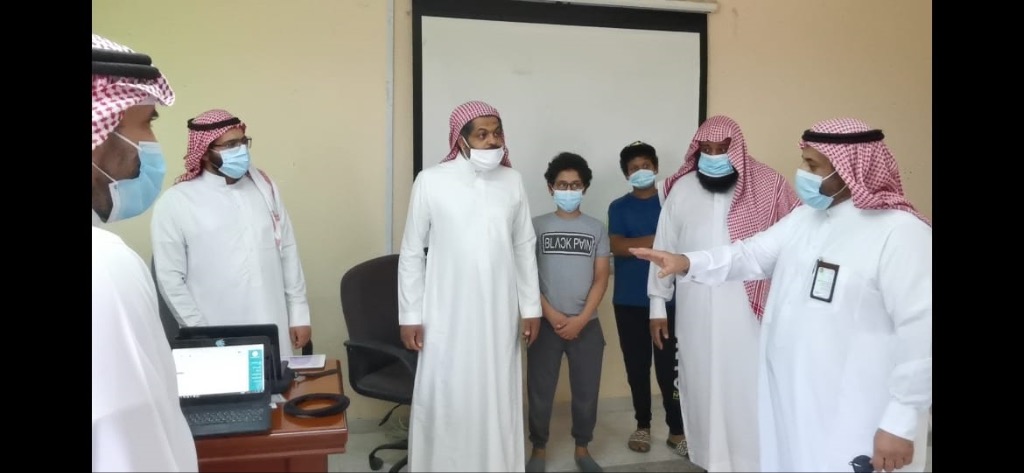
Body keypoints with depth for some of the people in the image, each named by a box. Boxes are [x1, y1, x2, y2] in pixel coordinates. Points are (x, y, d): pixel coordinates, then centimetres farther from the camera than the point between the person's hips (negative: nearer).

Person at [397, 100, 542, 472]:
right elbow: (412, 253, -2)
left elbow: (524, 247, 9)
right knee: (444, 402, 6)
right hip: (447, 317, -3)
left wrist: (531, 306, 8)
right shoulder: (431, 181, -7)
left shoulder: (512, 181, 3)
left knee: (498, 401, 12)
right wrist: (410, 315, -4)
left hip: (499, 316, 3)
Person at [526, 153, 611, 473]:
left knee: (586, 392, 7)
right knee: (540, 391, 5)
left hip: (586, 324, 1)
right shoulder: (537, 226, 2)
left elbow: (601, 278, 1)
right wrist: (552, 316, -10)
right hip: (546, 323, -1)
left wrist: (580, 319, -9)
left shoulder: (596, 228, 5)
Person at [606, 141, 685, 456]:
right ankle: (642, 426, 24)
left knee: (669, 367, -1)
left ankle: (677, 431, 10)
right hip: (629, 302, 1)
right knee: (637, 367, 10)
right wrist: (659, 240, -11)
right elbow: (617, 246, -8)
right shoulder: (619, 207, 7)